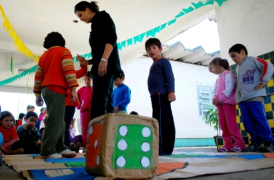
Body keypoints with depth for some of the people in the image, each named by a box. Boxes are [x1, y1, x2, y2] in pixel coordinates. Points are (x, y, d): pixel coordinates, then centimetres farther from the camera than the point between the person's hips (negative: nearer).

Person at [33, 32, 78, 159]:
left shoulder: (44, 55, 22)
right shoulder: (64, 51, 4)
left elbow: (38, 76, 19)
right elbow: (69, 70, -10)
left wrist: (38, 94, 21)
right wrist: (73, 89, -13)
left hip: (46, 89, 7)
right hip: (56, 89, -7)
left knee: (58, 121, 12)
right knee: (55, 121, -8)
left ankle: (60, 148, 14)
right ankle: (47, 151, -8)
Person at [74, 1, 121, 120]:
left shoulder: (102, 17, 6)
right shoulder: (96, 24, 30)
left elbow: (112, 38, -12)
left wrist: (104, 60, -23)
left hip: (106, 64, -9)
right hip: (101, 66, 9)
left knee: (99, 101, -16)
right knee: (106, 102, 2)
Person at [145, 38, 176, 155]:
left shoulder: (163, 61, 1)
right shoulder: (154, 65, 26)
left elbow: (170, 77, -11)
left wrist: (171, 91, -22)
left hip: (161, 94, -9)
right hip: (156, 95, 9)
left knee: (161, 121, -14)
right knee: (166, 121, 8)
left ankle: (162, 149, -14)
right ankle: (167, 148, 11)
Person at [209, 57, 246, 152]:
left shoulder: (227, 74, -4)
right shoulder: (218, 79, 22)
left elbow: (229, 88, -16)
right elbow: (216, 92, 17)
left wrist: (220, 99, -19)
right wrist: (215, 99, -4)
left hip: (228, 103, -8)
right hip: (220, 104, 9)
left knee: (231, 124, -9)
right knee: (223, 125, 5)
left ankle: (240, 143, -1)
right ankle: (228, 144, 10)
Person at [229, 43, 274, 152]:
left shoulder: (253, 60, 2)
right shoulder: (238, 68, 25)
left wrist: (263, 82, -13)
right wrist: (237, 92, 18)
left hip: (254, 97, -7)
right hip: (242, 99, 8)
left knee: (259, 119, -9)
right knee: (248, 123, 3)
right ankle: (256, 142, 9)